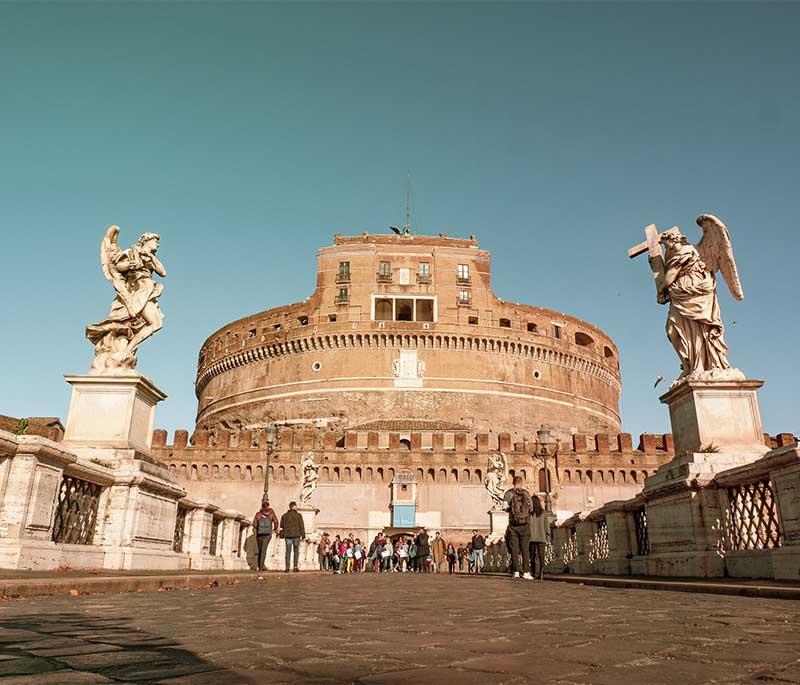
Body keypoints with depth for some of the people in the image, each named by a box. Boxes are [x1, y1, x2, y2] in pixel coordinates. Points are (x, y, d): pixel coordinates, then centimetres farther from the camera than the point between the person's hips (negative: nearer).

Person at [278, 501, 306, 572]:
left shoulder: (284, 516, 7)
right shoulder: (298, 515, -2)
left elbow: (282, 526, 9)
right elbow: (301, 526, -4)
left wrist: (282, 535, 19)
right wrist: (303, 535, -1)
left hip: (288, 535, 2)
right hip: (296, 535, -2)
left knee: (288, 551, 5)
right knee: (296, 551, 9)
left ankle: (287, 567, -2)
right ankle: (295, 567, 2)